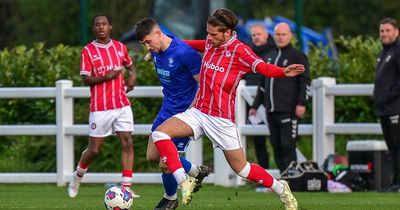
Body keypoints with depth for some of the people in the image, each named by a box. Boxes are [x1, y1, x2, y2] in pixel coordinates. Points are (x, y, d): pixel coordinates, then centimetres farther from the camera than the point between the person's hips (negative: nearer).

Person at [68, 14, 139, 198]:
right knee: (94, 149, 2)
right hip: (100, 108, -3)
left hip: (122, 105, 4)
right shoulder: (88, 51, -4)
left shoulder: (120, 47, 9)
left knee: (127, 143, -9)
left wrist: (133, 76, 5)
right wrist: (107, 77, -21)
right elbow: (86, 79, -7)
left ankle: (126, 188, -9)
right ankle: (77, 178, 29)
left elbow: (130, 65, 26)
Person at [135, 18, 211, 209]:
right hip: (166, 109, 9)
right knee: (152, 156, 15)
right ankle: (196, 172, 34)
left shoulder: (184, 53, -25)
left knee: (166, 164, -7)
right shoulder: (155, 51, -1)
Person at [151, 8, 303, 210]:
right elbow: (201, 45, 30)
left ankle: (281, 189, 23)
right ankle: (184, 181, -11)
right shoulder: (211, 43, 5)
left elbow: (262, 67, -29)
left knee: (241, 168, 0)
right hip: (198, 112, 6)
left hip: (221, 119, -6)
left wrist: (283, 72, -48)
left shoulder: (239, 51, -14)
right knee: (160, 133, -14)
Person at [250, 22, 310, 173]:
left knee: (287, 146, -11)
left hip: (288, 110, -7)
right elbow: (263, 85, 28)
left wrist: (301, 103, -17)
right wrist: (255, 105, 25)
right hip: (271, 110, 7)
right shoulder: (269, 57, 21)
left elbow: (305, 82, -6)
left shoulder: (297, 57, 1)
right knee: (276, 146, 5)